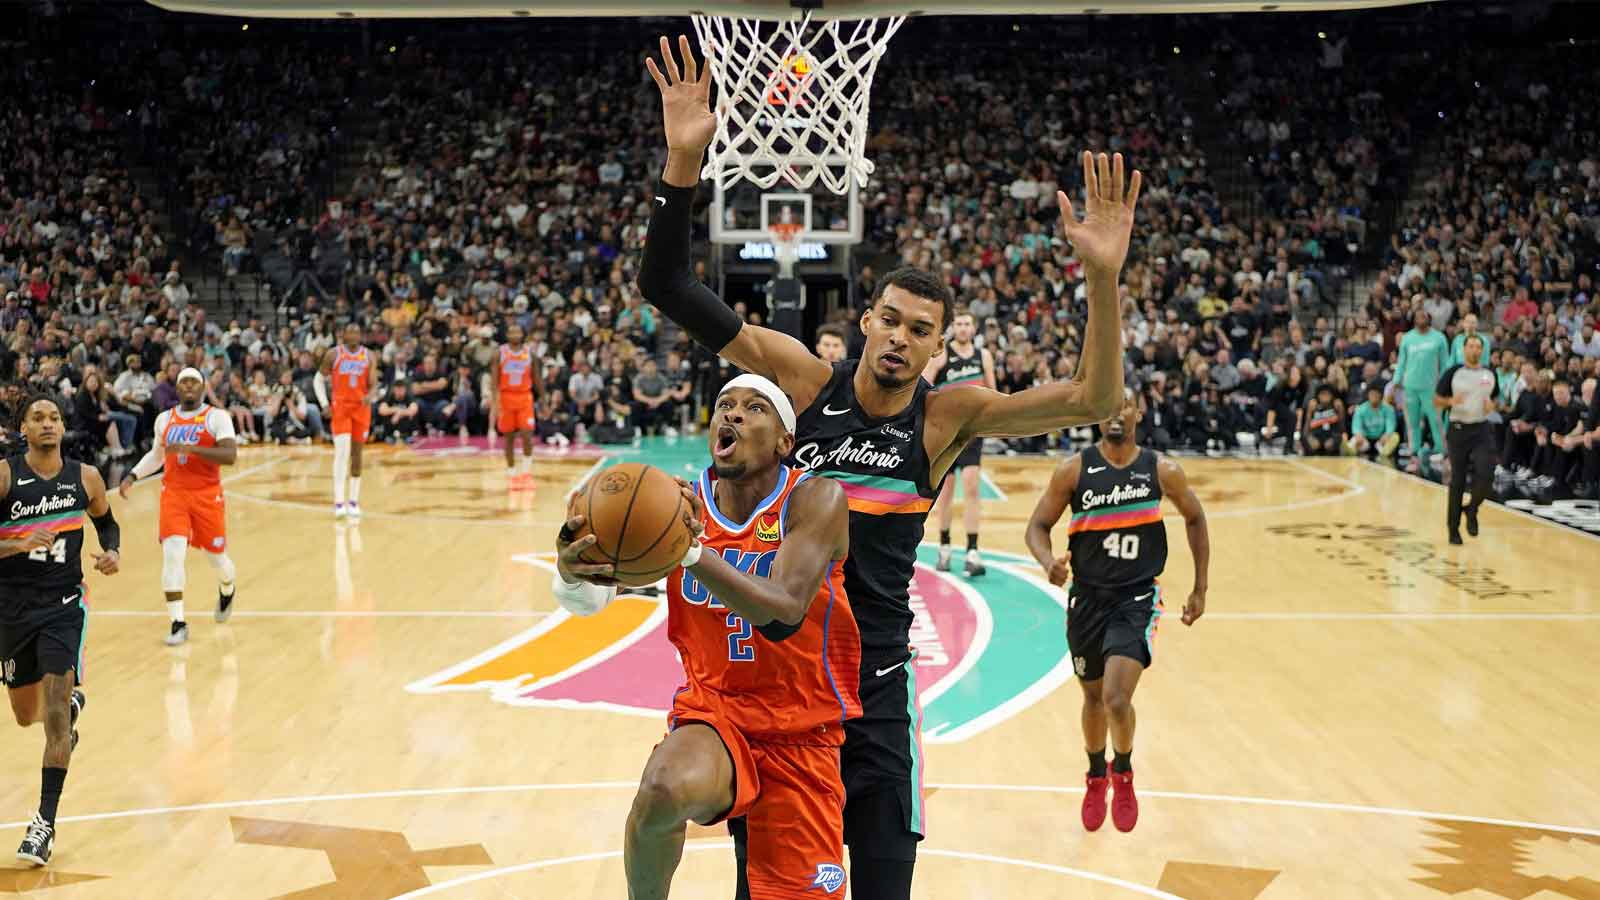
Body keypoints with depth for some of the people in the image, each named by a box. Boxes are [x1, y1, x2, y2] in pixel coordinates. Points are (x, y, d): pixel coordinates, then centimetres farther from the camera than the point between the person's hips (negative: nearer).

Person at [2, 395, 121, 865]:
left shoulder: (85, 477, -2)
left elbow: (106, 522, 16)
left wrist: (113, 552, -3)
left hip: (64, 604, -1)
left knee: (55, 711, -14)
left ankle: (45, 823, -8)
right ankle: (72, 702, 53)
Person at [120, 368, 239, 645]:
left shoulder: (217, 417, -5)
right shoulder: (164, 419, 11)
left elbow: (230, 455, -18)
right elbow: (156, 455, 27)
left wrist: (190, 448, -27)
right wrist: (132, 476, 13)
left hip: (207, 495, -2)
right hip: (173, 494, 2)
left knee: (216, 555, 8)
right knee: (172, 553, -14)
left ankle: (227, 590, 45)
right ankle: (178, 623, -10)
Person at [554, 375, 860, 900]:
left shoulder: (816, 500, -14)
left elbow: (785, 611, -30)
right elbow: (587, 600, -18)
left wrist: (693, 551, -45)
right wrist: (571, 572, -43)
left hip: (803, 736, 0)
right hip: (713, 711, 1)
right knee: (664, 790, -32)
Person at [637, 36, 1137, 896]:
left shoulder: (946, 415, -5)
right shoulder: (804, 378, -6)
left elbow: (1092, 400, -15)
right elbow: (667, 288, -10)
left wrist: (1101, 278, -30)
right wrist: (683, 163, -22)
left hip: (874, 677, 0)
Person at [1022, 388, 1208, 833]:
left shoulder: (1162, 470, -6)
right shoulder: (1074, 470, -7)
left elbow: (1195, 518, 10)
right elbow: (1038, 525, -2)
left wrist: (1200, 589, 11)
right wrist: (1048, 561, -25)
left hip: (1137, 598, -2)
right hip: (1087, 597, 2)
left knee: (1117, 698, -17)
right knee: (1094, 697, 15)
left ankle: (1123, 773, 13)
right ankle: (1096, 779, 42)